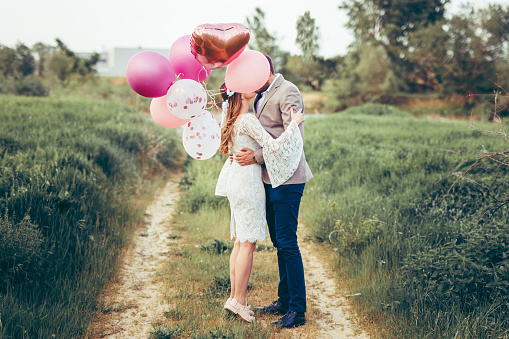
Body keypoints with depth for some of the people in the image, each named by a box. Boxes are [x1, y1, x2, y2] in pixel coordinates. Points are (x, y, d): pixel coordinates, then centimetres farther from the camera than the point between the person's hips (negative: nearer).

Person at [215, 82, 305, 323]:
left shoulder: (232, 117, 11)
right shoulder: (248, 120, -17)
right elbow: (274, 147, -23)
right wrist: (294, 124, -14)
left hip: (235, 177, 9)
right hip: (247, 180, -9)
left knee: (240, 240, 13)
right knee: (248, 242, -2)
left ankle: (234, 297, 18)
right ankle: (239, 300, 3)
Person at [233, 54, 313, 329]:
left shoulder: (288, 93, -11)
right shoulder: (261, 95, 16)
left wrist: (257, 157, -17)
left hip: (287, 178, -9)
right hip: (270, 179, 9)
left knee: (287, 243, -7)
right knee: (278, 242, 14)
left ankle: (298, 310, 1)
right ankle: (284, 300, 25)